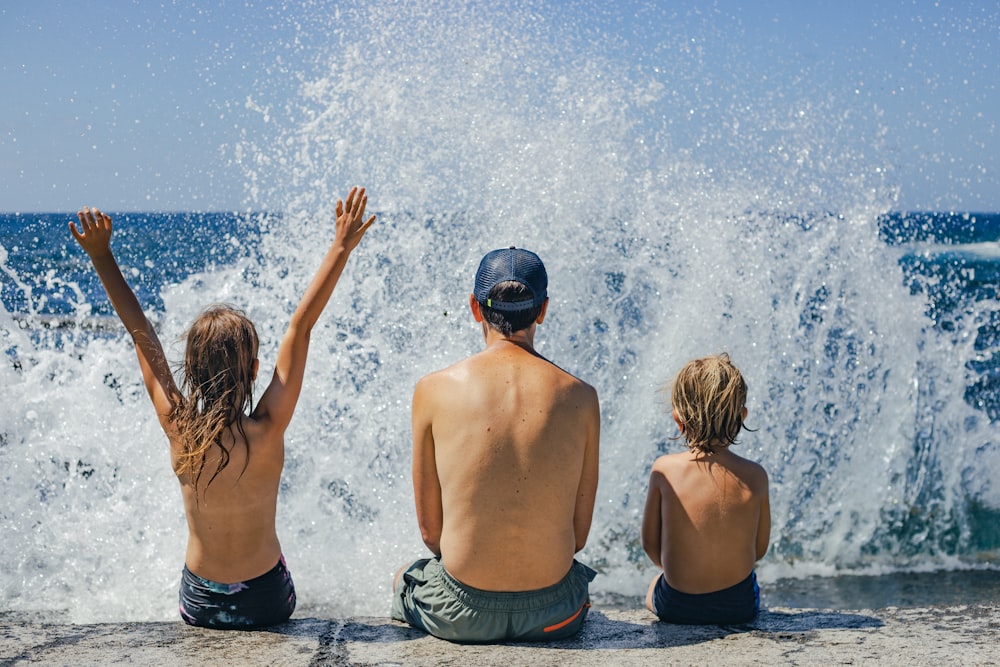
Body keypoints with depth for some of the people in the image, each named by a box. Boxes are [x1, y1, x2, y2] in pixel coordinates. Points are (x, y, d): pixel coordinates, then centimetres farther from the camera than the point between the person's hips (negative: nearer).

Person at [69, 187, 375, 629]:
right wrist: (341, 247, -17)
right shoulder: (267, 430, -24)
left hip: (198, 604, 2)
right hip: (266, 603, -2)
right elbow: (300, 327, -21)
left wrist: (101, 256, -4)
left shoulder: (177, 427, -18)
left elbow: (141, 333, -10)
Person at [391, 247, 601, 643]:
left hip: (462, 615, -1)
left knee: (405, 578, 35)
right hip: (551, 615, 1)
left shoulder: (434, 391, -9)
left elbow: (430, 529, 0)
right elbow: (579, 533, 2)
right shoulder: (581, 397, -6)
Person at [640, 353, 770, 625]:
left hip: (676, 606, -1)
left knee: (653, 586, 35)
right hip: (739, 605, 1)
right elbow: (759, 549, -1)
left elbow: (650, 544, -5)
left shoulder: (664, 469, -15)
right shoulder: (755, 476, -12)